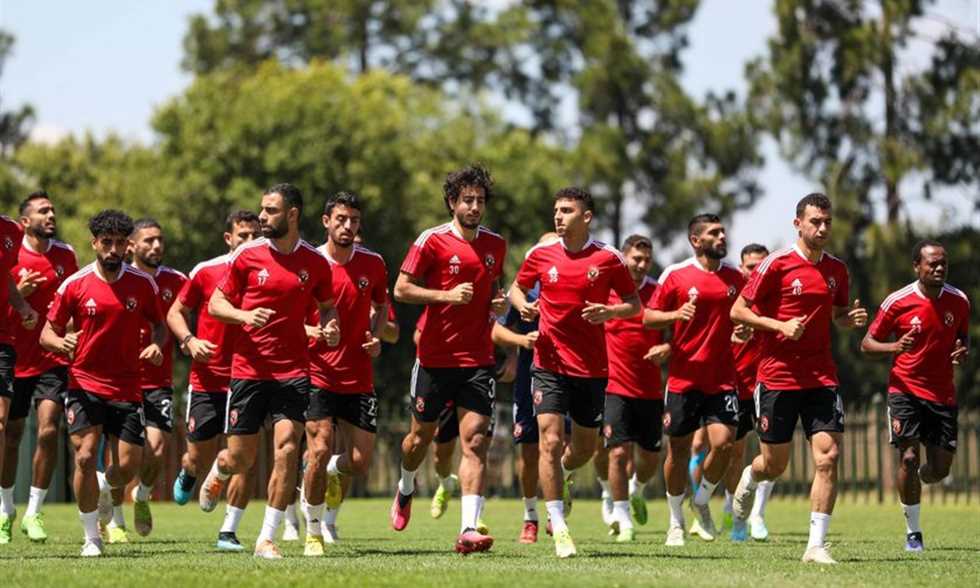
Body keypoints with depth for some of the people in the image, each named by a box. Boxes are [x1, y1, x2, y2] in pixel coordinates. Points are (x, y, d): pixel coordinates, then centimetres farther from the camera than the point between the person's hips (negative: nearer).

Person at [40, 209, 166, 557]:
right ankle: (91, 537, -3)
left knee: (128, 468, -2)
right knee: (85, 457, -16)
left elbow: (159, 325, 14)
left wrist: (157, 345, -9)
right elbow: (47, 332, 3)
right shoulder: (75, 285, -2)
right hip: (85, 384, -2)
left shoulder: (143, 284, 2)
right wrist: (61, 342, -21)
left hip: (127, 388, 2)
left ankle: (105, 490, 37)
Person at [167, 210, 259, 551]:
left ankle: (228, 532, 0)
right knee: (200, 460, 7)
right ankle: (187, 473, 45)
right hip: (207, 379, 0)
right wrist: (189, 340, -9)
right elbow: (176, 312, 9)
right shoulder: (205, 272, -1)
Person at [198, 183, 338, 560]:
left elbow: (327, 305, 18)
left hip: (293, 370, 0)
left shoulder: (315, 262, 3)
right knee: (240, 458, 3)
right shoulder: (247, 256, -1)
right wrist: (244, 315, -15)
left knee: (287, 448, -14)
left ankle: (267, 539, -5)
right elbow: (215, 304, 4)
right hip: (248, 369, 0)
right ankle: (218, 474, 43)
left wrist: (329, 327, -4)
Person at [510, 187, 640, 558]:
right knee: (550, 441, -14)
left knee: (585, 447, 13)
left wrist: (609, 312, -16)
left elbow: (634, 304, 4)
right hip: (549, 364, -1)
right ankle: (559, 527, -9)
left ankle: (561, 477, 49)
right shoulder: (540, 254, 1)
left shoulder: (608, 258, -3)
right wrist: (522, 305, -7)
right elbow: (517, 288, 16)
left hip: (592, 367, 1)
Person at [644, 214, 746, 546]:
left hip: (722, 379, 2)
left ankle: (702, 501, 13)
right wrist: (676, 314, -16)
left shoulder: (734, 277, 9)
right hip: (683, 378, -2)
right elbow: (648, 318, 2)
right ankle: (676, 522, 22)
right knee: (678, 450, 5)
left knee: (723, 443, -14)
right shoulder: (675, 275, -1)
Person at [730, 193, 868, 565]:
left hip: (821, 377, 4)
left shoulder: (836, 269, 9)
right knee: (774, 464, 5)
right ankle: (749, 480, 43)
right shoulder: (777, 265, -7)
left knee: (828, 456, -11)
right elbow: (737, 311, -5)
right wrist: (780, 325, -17)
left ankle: (816, 545, -8)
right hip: (777, 376, -3)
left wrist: (852, 318, 0)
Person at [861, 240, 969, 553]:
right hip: (905, 389, -3)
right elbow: (867, 344, -2)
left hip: (942, 394, 3)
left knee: (940, 468, 2)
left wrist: (963, 351, -8)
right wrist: (894, 347, -22)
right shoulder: (897, 302, -9)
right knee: (909, 457, -17)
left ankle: (915, 481, 40)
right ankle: (913, 531, -3)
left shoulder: (958, 301, 0)